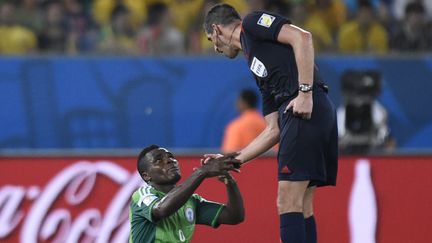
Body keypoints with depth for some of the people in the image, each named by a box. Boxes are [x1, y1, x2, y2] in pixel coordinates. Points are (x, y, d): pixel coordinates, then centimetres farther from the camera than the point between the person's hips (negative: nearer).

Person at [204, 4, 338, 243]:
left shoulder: (253, 22, 7)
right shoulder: (256, 66, 30)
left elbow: (302, 37, -11)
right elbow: (273, 131, 26)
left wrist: (305, 91, -17)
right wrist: (232, 160, 28)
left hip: (306, 109, -9)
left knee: (288, 203, -10)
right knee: (302, 207, 9)